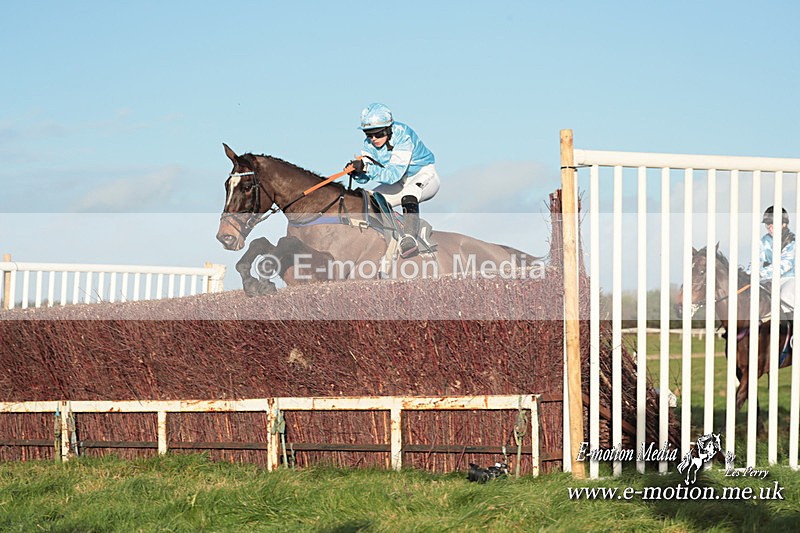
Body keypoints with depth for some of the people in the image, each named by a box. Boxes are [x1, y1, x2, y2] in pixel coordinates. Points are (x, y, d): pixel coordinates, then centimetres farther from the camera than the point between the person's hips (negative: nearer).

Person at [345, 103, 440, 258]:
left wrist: (367, 168, -46)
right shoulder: (370, 143, -9)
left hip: (424, 174, -8)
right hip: (401, 184, 8)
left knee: (409, 191, -39)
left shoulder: (402, 136, -29)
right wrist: (357, 171, -34)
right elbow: (364, 178, -12)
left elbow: (394, 174, -37)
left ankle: (409, 237, -48)